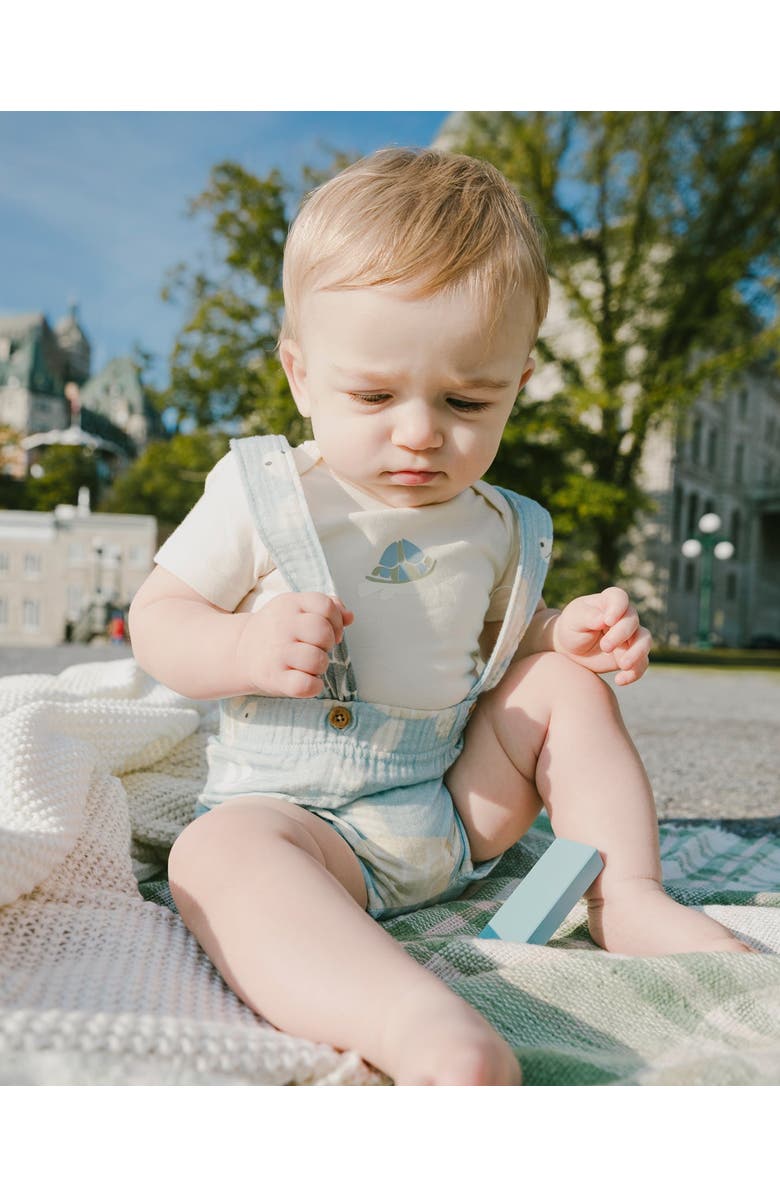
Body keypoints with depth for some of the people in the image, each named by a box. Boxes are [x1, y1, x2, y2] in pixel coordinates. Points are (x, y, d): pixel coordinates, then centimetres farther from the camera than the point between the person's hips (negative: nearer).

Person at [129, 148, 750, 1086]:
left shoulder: (499, 529, 3)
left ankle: (627, 897, -4)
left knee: (564, 682, -5)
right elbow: (155, 619, -6)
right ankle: (415, 1024, -50)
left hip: (463, 805, 4)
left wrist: (573, 631, -6)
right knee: (218, 852, -34)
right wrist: (245, 648, -28)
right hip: (294, 812, -4)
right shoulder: (259, 492, -8)